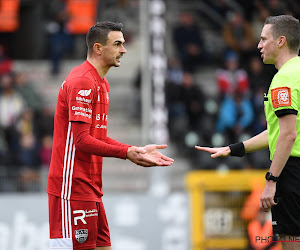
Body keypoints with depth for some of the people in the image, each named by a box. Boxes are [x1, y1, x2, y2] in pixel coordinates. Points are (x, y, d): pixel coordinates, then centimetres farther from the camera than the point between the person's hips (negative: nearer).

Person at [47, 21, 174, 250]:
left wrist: (138, 151, 11)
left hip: (91, 188, 10)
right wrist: (127, 153, -25)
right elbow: (81, 140, -20)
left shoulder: (101, 83, 19)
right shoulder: (82, 82, -14)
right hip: (73, 186, -10)